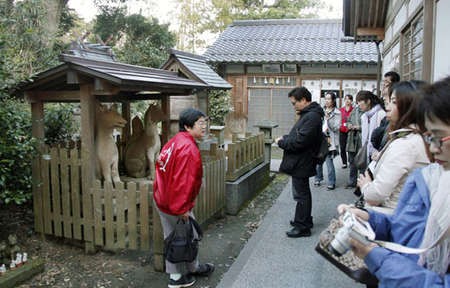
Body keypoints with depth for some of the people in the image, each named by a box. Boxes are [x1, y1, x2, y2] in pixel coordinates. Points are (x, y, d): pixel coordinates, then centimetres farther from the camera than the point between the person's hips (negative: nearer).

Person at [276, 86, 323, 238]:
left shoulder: (312, 117, -22)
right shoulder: (307, 114, 12)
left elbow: (299, 142, -27)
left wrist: (281, 142, -14)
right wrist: (285, 138, 3)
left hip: (301, 163, -10)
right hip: (300, 162, 10)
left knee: (301, 194, 0)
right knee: (303, 193, 20)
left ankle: (302, 226, 12)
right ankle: (304, 220, 35)